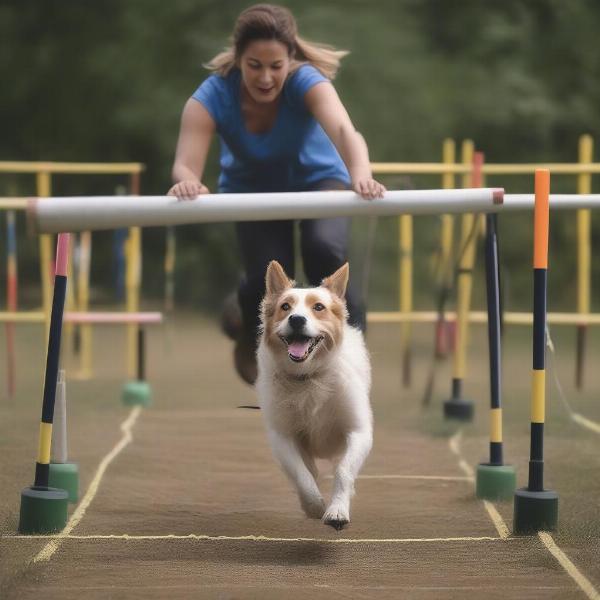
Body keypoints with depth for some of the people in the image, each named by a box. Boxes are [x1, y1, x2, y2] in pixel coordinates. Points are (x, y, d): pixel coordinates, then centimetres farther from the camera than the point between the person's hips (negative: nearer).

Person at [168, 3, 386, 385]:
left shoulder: (306, 82, -33)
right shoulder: (212, 96, -30)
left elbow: (344, 130, -51)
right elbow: (186, 163, -42)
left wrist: (361, 175, -72)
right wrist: (187, 182, -66)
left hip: (318, 179, -1)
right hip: (253, 188, 1)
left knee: (324, 251, -29)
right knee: (268, 277, -18)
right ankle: (250, 330, 17)